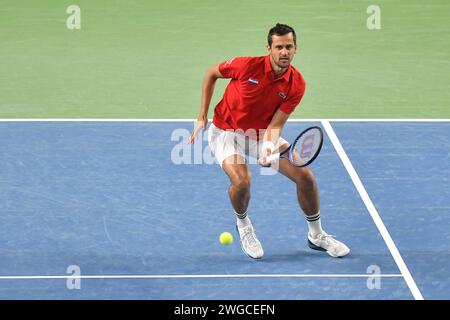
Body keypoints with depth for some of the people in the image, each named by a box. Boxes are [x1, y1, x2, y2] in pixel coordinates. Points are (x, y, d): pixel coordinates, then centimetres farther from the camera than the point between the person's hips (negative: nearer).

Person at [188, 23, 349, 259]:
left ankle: (316, 235, 17)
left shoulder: (296, 85, -15)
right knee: (241, 180, -31)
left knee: (305, 175, -6)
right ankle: (243, 226, 3)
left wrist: (268, 148, -36)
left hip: (262, 134, 4)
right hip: (226, 131, -4)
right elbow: (211, 74, -6)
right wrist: (202, 117, -7)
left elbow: (275, 125, -15)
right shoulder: (247, 66, -24)